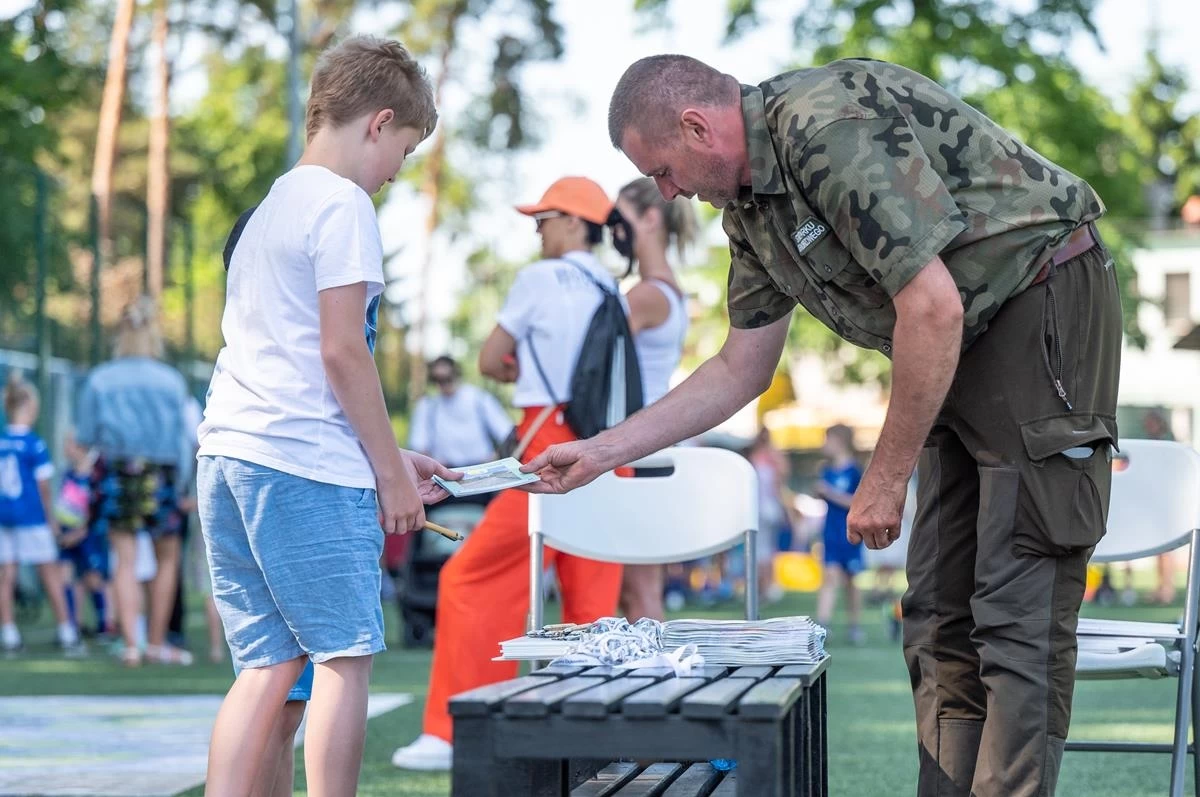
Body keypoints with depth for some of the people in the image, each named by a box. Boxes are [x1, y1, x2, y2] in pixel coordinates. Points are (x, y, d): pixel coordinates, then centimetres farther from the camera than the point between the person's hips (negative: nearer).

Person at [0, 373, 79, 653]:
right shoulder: (34, 444, -11)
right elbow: (43, 486, -8)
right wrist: (52, 518, 1)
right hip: (32, 517, -4)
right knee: (50, 574, 4)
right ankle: (66, 632, 7)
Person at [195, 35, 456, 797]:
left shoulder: (271, 208, 23)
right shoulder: (343, 204, -6)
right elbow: (341, 350, -13)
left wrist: (389, 458, 22)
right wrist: (390, 471, -5)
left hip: (229, 454, 8)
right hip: (306, 466, -8)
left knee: (268, 666, 7)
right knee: (345, 656, -2)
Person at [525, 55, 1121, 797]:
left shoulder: (831, 124, -22)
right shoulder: (753, 208, 8)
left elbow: (932, 307, -25)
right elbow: (741, 370, 18)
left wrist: (887, 477, -17)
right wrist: (599, 453, 15)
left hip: (1044, 311, -10)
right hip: (962, 349, 10)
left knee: (1018, 612, -12)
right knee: (939, 614, 8)